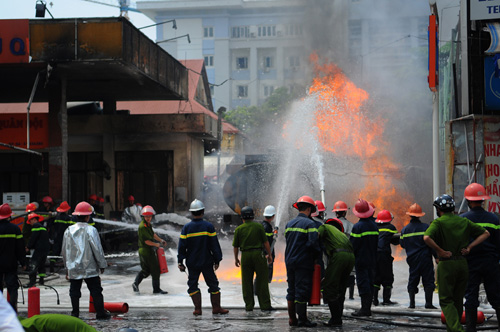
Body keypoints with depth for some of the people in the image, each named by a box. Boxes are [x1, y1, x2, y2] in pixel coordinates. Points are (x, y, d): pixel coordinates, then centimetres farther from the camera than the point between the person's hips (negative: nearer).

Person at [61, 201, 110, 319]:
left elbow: (64, 251, 11)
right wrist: (102, 264, 1)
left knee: (74, 291, 9)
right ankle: (100, 313, 5)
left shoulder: (69, 231, 3)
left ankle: (75, 313, 9)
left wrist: (67, 266, 21)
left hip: (73, 268, 4)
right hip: (89, 268, -4)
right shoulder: (90, 230, -11)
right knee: (96, 290, 3)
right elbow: (97, 249, -10)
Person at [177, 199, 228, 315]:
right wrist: (217, 260, 4)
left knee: (193, 285, 9)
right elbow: (215, 245, -4)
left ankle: (198, 308, 3)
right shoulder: (209, 226, -7)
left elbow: (182, 246, -4)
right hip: (207, 262, 0)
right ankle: (216, 307, 13)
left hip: (192, 262, 0)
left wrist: (180, 262, 2)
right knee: (213, 284, 10)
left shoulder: (186, 227, -5)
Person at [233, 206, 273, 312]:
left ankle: (249, 305, 10)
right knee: (262, 280, 2)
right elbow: (266, 242, -2)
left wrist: (236, 258, 18)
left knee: (247, 282, 8)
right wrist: (269, 254, 9)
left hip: (245, 256, 1)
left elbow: (235, 246, 5)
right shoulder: (258, 226, -2)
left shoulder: (239, 229, 2)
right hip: (258, 254, -1)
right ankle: (265, 305, 0)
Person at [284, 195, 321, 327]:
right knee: (302, 291, -2)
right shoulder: (309, 224, -10)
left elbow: (287, 240, 10)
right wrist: (317, 254, -2)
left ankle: (292, 319, 16)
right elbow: (313, 243, -19)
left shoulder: (289, 224, 12)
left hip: (289, 261, 7)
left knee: (292, 290, 12)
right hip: (303, 263, -7)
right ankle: (302, 319, 2)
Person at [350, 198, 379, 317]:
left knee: (363, 284, -6)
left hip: (361, 259, -7)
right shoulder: (374, 225, 8)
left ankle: (365, 308, -9)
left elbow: (352, 245, -13)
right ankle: (368, 308, 14)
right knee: (369, 283, 10)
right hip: (372, 259, 7)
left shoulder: (357, 226, -14)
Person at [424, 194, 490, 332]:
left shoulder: (438, 222, -7)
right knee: (458, 300, 15)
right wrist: (469, 247, 4)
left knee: (446, 300, -1)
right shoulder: (464, 221, 8)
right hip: (463, 263, 5)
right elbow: (485, 233, 11)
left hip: (446, 264, -5)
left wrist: (441, 251, -16)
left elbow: (427, 238, -26)